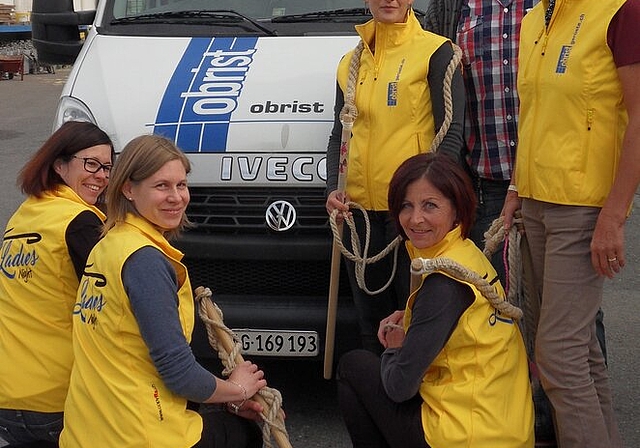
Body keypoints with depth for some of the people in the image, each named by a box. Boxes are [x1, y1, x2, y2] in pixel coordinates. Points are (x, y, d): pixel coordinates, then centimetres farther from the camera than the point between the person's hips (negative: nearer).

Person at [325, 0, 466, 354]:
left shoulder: (436, 51, -1)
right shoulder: (351, 63, 16)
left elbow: (451, 133, -6)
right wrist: (333, 188, 4)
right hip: (360, 208, 5)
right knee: (371, 322, 14)